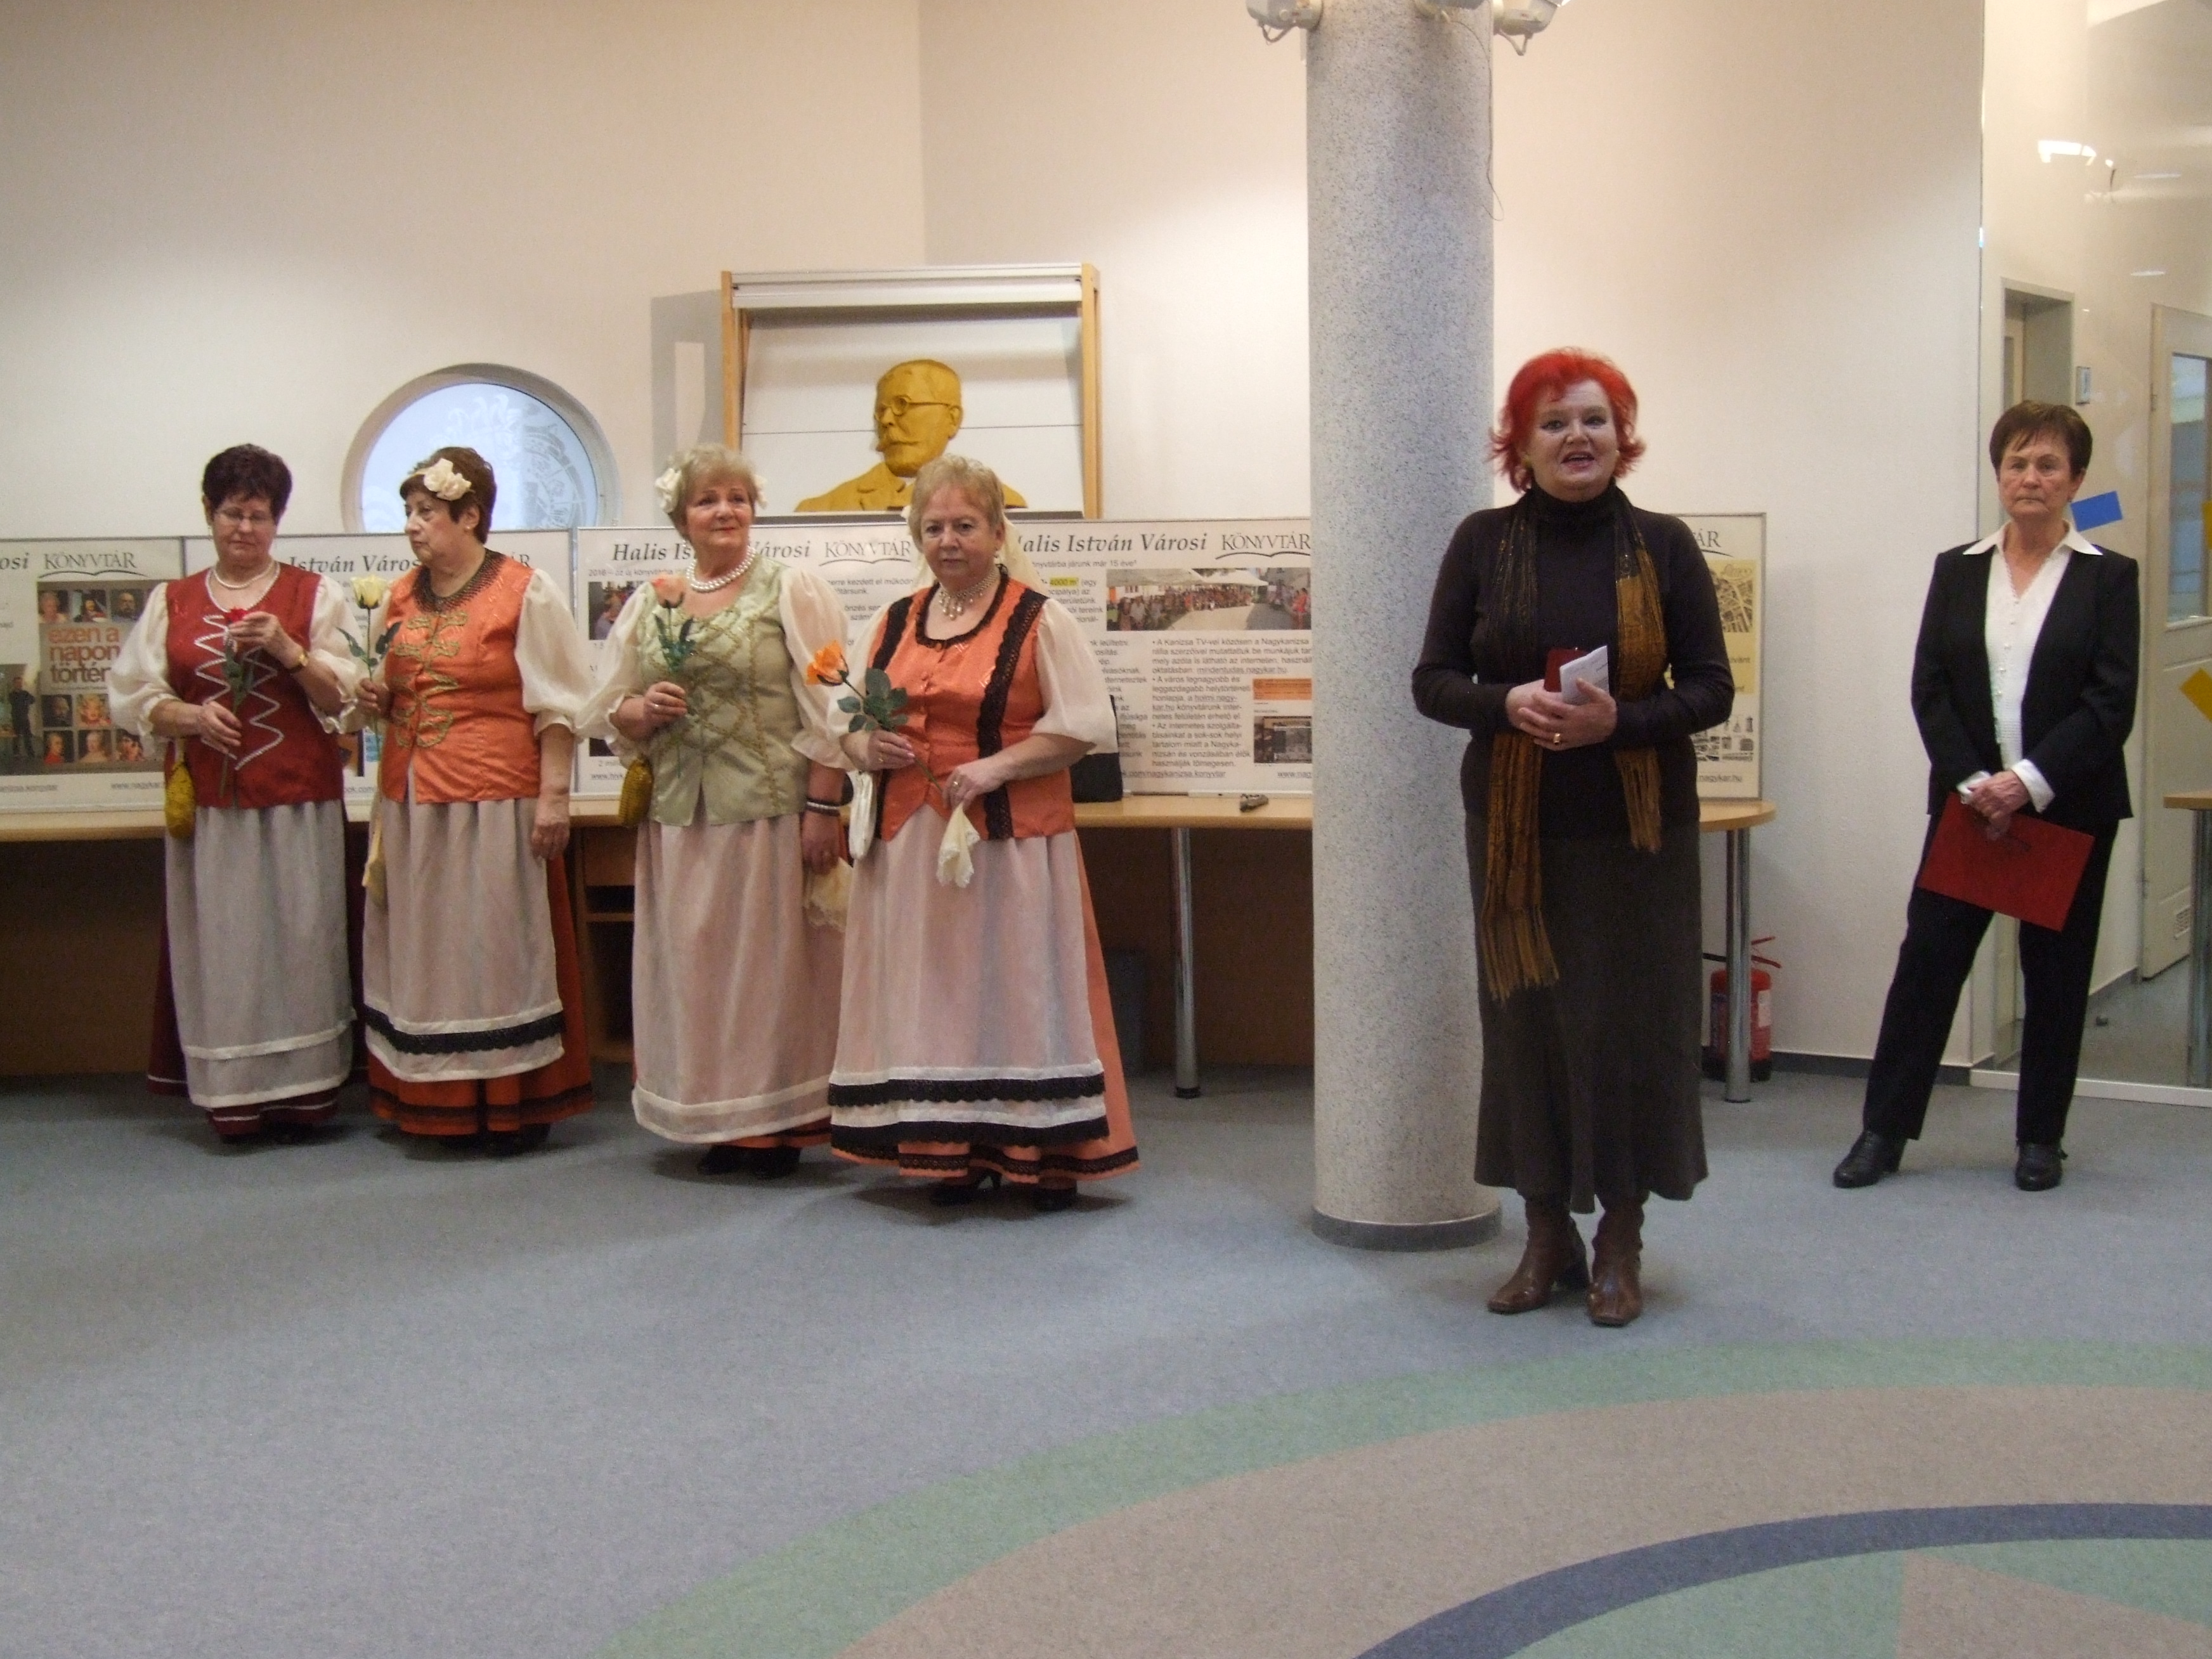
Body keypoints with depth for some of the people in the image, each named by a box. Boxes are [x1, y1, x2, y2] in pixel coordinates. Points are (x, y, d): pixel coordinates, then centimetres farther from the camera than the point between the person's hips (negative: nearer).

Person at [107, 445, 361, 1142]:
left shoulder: (313, 594, 7)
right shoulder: (172, 601, 12)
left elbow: (342, 699, 2)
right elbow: (131, 695, 7)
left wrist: (289, 652, -14)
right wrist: (189, 717, -12)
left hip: (298, 803, -1)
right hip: (209, 804, 2)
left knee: (296, 939, -2)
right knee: (218, 944, 0)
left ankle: (300, 1091, 5)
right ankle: (231, 1097, 7)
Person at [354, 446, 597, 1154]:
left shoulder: (525, 593, -5)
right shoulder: (400, 599, 13)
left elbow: (557, 705, -8)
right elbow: (384, 688, 25)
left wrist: (553, 796, -14)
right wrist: (377, 700, 2)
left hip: (493, 802, -6)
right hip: (411, 802, 6)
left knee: (498, 947, -2)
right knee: (422, 950, 8)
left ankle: (514, 1104, 5)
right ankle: (431, 1100, 16)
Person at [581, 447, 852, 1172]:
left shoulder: (792, 591, 0)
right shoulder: (648, 604, 13)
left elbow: (826, 711, -6)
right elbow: (607, 710, 17)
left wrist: (822, 807, -13)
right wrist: (640, 711, -6)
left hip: (772, 811, -4)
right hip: (680, 818, 4)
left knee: (771, 959, 0)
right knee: (694, 964, 6)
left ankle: (780, 1121, 10)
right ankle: (717, 1118, 17)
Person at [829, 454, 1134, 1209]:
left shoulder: (1038, 620, -3)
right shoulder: (894, 623, 13)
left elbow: (1084, 723, -8)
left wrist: (998, 765, -18)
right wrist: (865, 747, -4)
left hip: (1011, 837, -5)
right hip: (908, 841, 5)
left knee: (1018, 990, -2)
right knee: (929, 992, 7)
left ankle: (1047, 1153, 7)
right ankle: (956, 1151, 17)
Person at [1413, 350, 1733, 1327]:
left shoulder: (1662, 546, 1)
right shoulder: (1483, 543, 3)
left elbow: (1711, 689, 0)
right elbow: (1433, 681, 2)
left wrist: (1619, 719, -18)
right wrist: (1507, 704, -18)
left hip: (1635, 825, -1)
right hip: (1515, 824, 1)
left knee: (1630, 1016, 2)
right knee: (1525, 1014, 5)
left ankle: (1621, 1239, 16)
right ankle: (1547, 1233, 19)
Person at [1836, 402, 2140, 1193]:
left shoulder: (2109, 577, -1)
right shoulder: (1957, 570, 6)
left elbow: (2112, 703, -8)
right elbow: (1929, 690, 1)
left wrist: (2029, 783, -17)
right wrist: (1973, 784, -11)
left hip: (2069, 808, -1)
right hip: (1968, 801, 2)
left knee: (2056, 972, 7)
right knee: (1927, 959, 0)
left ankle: (2041, 1138, 19)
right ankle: (1884, 1129, 7)